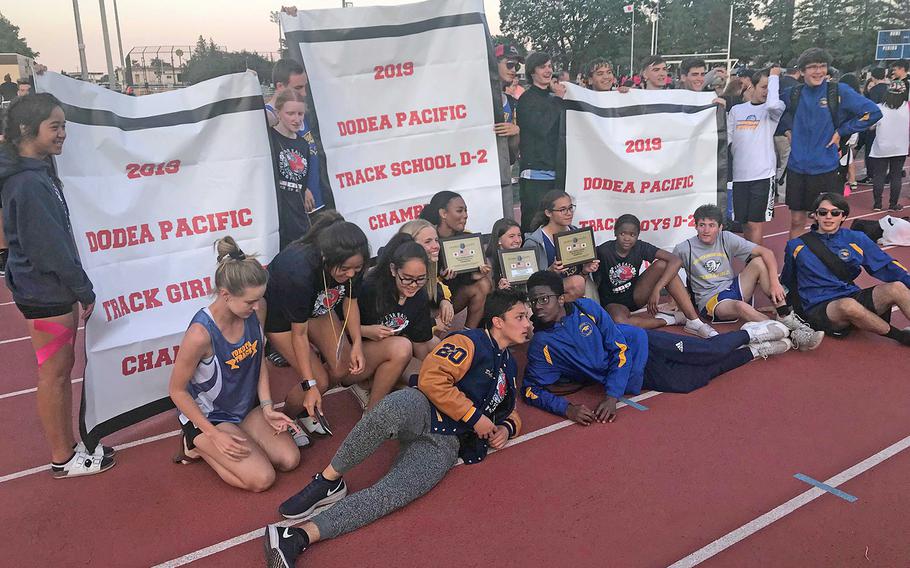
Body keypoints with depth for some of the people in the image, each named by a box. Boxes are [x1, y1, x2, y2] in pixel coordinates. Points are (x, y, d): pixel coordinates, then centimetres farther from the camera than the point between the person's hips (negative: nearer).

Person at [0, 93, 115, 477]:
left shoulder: (37, 173, 10)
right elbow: (51, 247, -22)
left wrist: (77, 289, 16)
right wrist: (85, 291, -13)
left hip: (52, 290, 9)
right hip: (45, 294, -9)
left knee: (62, 367, 17)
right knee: (53, 373, 3)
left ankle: (68, 446, 30)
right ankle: (63, 459, 18)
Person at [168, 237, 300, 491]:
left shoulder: (251, 314, -14)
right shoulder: (201, 333, -32)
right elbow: (177, 390, -19)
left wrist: (267, 408, -7)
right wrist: (214, 435, -18)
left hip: (247, 406, 7)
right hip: (209, 416, -6)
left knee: (290, 459, -3)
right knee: (262, 479, -15)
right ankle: (198, 444, 7)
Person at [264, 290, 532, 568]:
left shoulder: (509, 367, 26)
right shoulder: (469, 342, 3)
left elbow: (511, 411, 40)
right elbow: (432, 380, -11)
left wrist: (506, 427, 16)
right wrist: (475, 416, -9)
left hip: (445, 443, 5)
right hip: (425, 413, -4)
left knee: (391, 494, -25)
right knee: (399, 405, -43)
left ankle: (300, 536, -30)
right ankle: (328, 480, -27)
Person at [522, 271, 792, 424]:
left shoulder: (586, 307, -16)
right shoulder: (541, 346, -18)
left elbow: (619, 347, -15)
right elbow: (533, 390, -16)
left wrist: (612, 396, -27)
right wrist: (567, 408, -36)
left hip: (643, 345, 0)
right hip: (638, 379, 0)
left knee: (712, 352, -3)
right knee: (698, 378, 1)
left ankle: (750, 334, 31)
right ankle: (756, 350, 26)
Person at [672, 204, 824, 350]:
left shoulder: (726, 239, -1)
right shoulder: (683, 249, -7)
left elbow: (767, 253, -6)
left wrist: (774, 282, -19)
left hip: (733, 287, 4)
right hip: (711, 301, -4)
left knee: (759, 262, -20)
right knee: (740, 306, -38)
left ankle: (787, 318, -26)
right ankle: (793, 336, -45)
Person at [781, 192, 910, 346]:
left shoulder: (856, 239, 13)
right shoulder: (797, 246, 8)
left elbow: (886, 265, 11)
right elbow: (787, 282, 20)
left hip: (853, 297, 4)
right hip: (820, 309, -3)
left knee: (896, 288, -23)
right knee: (848, 305, -38)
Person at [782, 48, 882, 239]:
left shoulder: (839, 91, -4)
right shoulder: (793, 94, 5)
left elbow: (873, 112, -6)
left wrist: (841, 131, -6)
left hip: (827, 168, -2)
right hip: (797, 168, 3)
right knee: (796, 221, 10)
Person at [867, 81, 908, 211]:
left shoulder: (879, 108, -11)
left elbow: (870, 125, -5)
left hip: (881, 148, -1)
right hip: (901, 148, 1)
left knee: (878, 176, 7)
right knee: (896, 176, 8)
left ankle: (877, 204, 9)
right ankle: (893, 204, 12)